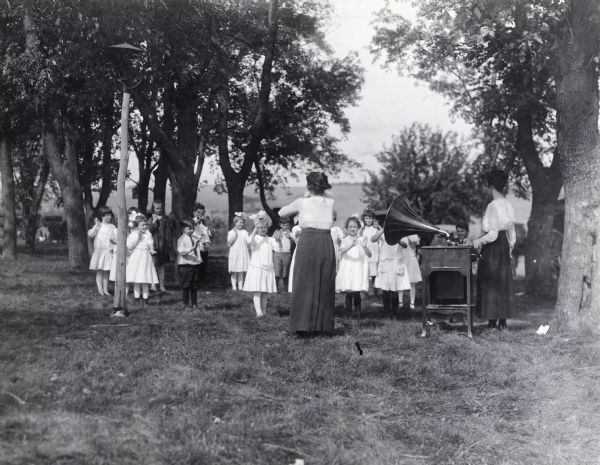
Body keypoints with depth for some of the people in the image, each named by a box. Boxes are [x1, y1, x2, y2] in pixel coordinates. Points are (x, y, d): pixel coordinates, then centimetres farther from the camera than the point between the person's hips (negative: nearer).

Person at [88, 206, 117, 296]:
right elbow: (90, 235, -11)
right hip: (98, 251, -2)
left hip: (108, 251, 2)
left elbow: (117, 239, 5)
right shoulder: (98, 226, 2)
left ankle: (105, 290, 11)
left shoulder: (112, 227, 7)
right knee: (99, 271, 1)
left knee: (106, 272, 6)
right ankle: (100, 290, 4)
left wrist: (114, 239, -16)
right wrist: (96, 225, -16)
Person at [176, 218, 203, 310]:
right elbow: (181, 251, -22)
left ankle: (194, 304, 19)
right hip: (185, 265, -6)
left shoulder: (194, 238, 11)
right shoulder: (182, 239, -9)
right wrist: (192, 248, -33)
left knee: (195, 286, 11)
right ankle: (185, 304, 9)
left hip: (195, 264, 6)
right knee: (186, 286, 0)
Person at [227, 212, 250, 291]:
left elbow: (248, 242, 3)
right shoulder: (231, 232, 2)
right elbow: (229, 244, -7)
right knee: (234, 272, 1)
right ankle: (234, 286, 6)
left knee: (241, 272, 3)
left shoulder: (245, 232, 7)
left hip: (243, 254, 2)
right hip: (234, 254, -2)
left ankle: (240, 286, 7)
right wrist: (235, 235, -12)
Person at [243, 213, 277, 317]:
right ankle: (258, 311, -19)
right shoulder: (255, 238, -4)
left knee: (264, 292, 9)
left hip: (268, 269, 5)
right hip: (256, 268, -5)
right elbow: (250, 241, -28)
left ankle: (264, 311, 15)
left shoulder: (269, 239, 13)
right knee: (257, 291, -12)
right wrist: (255, 229, -32)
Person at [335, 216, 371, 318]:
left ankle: (358, 312, 5)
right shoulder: (345, 240, 4)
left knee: (357, 293, -3)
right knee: (349, 293, -3)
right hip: (347, 268, -1)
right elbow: (341, 251, -17)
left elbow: (369, 255, 0)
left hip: (358, 269, 1)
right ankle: (348, 313, 6)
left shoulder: (361, 240, 8)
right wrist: (351, 245, -36)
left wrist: (365, 247, -21)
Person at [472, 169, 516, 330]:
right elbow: (512, 233, 14)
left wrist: (477, 242, -10)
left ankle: (493, 321, 1)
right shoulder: (509, 205, 9)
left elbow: (492, 234, -22)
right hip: (504, 247, 8)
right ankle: (502, 321, 17)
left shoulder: (493, 206, -17)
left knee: (490, 284, -1)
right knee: (503, 283, 12)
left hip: (492, 248, -8)